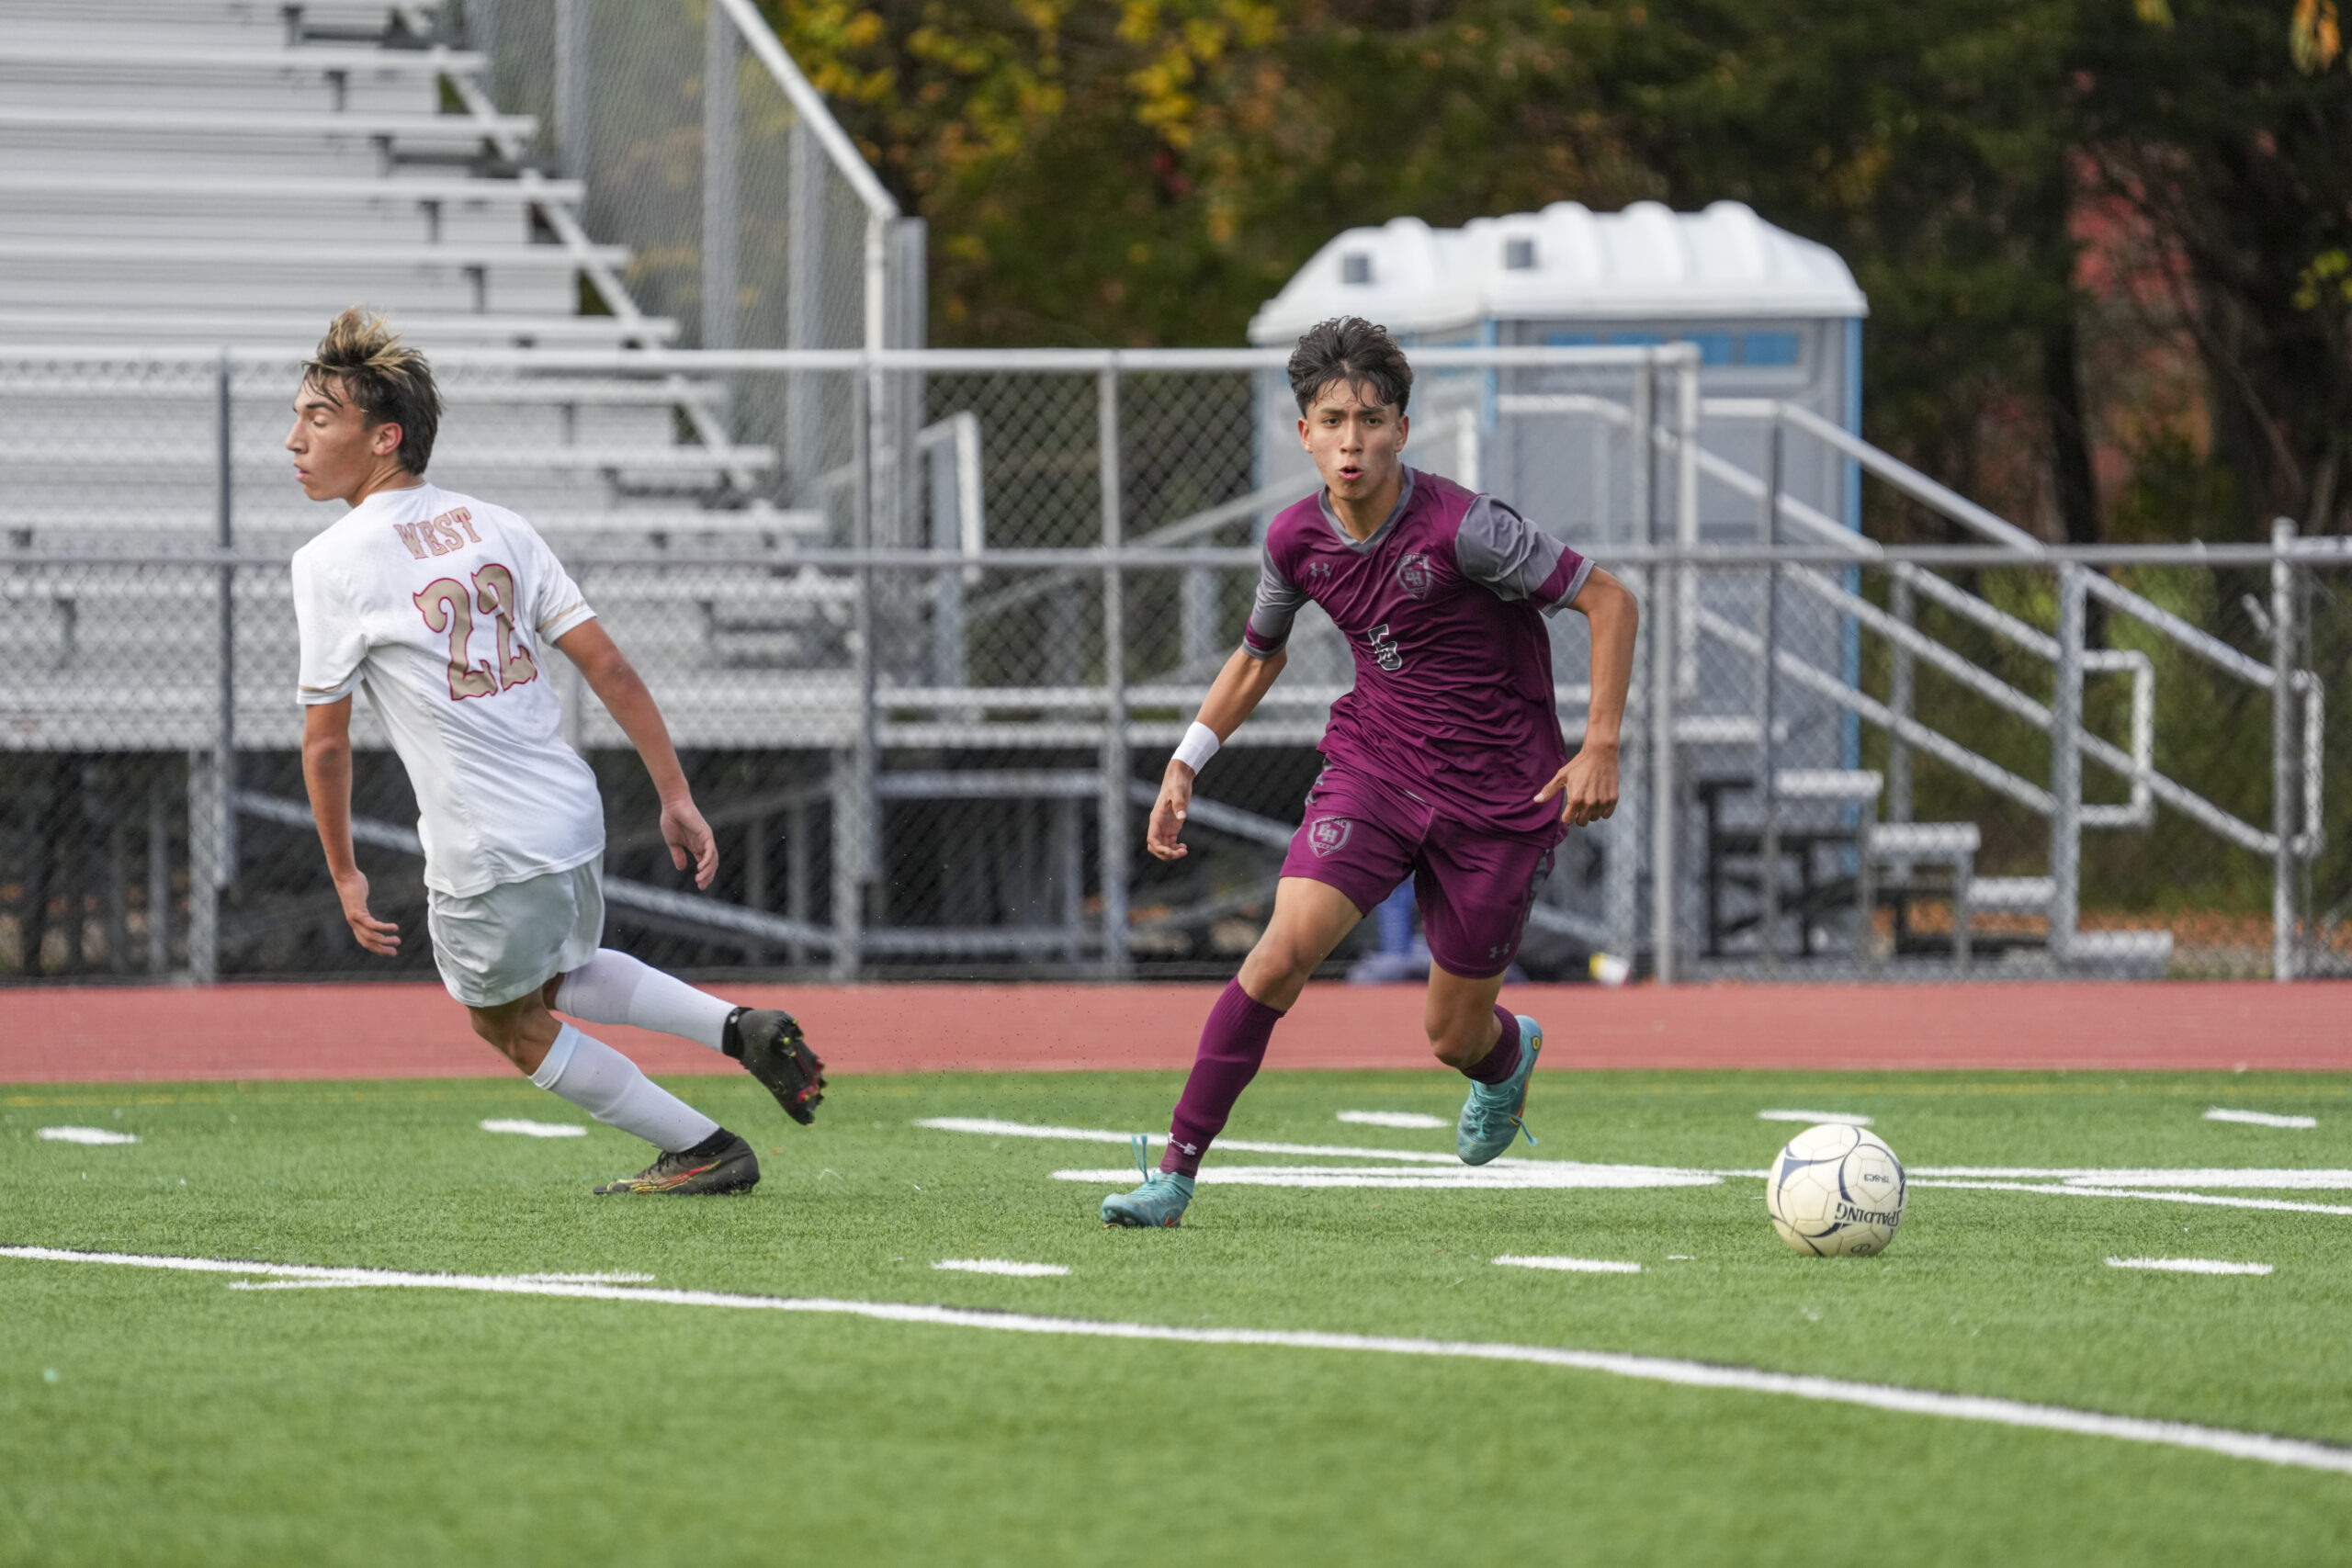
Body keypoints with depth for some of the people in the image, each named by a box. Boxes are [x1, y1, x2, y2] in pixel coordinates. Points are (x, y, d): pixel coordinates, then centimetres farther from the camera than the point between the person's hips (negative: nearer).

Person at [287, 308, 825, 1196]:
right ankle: (738, 1028, 16)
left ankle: (703, 1152, 18)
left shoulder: (330, 562, -11)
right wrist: (677, 797, 8)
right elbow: (607, 666, 4)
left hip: (485, 854, -7)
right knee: (557, 976, 32)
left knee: (510, 1023, 18)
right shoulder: (494, 526, 6)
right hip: (575, 817, 7)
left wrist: (344, 874, 5)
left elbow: (326, 740, -6)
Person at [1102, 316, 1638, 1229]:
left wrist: (1600, 749, -17)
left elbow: (1608, 601, -14)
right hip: (1372, 769, 3)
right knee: (1283, 952, -20)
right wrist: (1186, 761, 12)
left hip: (1497, 800, -3)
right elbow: (1258, 655, 17)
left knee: (1453, 1035, 7)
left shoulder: (1460, 528, -21)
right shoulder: (1298, 540, -5)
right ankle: (1177, 1171, -16)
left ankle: (1509, 1054, 47)